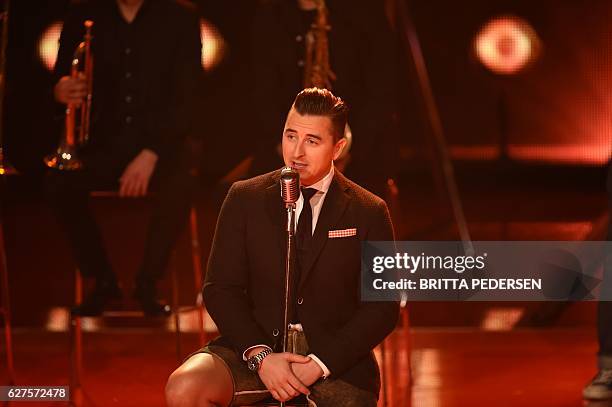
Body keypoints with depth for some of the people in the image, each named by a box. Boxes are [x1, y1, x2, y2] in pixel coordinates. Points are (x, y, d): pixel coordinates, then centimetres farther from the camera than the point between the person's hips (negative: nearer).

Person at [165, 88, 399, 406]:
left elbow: (382, 307, 0)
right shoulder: (245, 198, 6)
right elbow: (221, 289, 3)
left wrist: (320, 364, -13)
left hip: (336, 356, -1)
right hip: (256, 343, 2)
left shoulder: (369, 212, 3)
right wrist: (259, 356, -13)